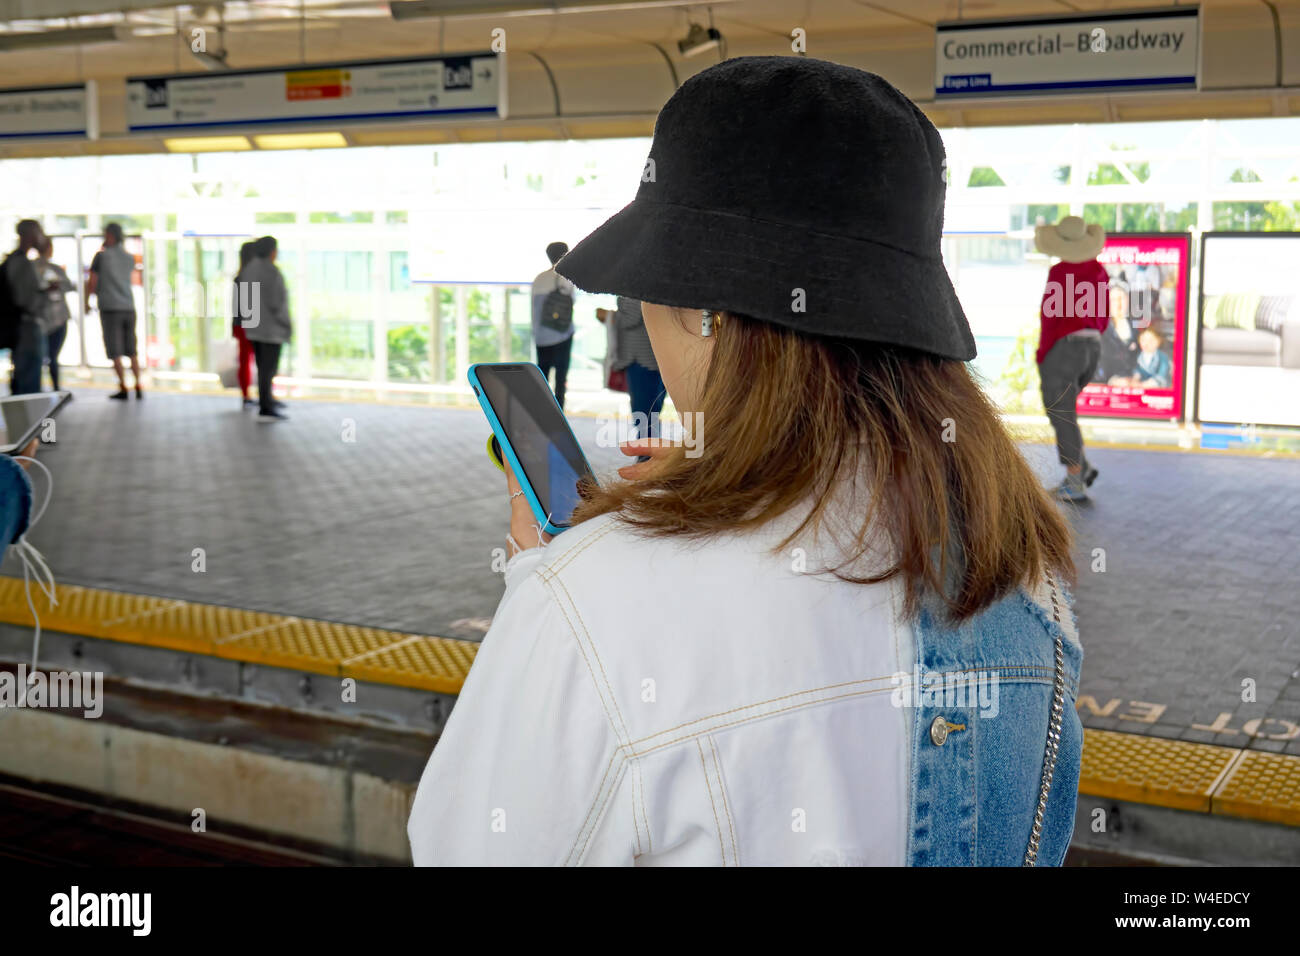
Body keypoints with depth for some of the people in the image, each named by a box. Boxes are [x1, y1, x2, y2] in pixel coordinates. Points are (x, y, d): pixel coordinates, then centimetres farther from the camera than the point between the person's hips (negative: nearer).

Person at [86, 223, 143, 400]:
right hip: (129, 307, 4)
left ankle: (123, 388, -5)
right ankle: (138, 387, 6)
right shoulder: (130, 258, 10)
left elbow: (92, 282, -3)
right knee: (131, 351, 11)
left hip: (110, 308, -4)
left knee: (115, 351, -1)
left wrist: (87, 302, 12)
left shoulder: (101, 256, -4)